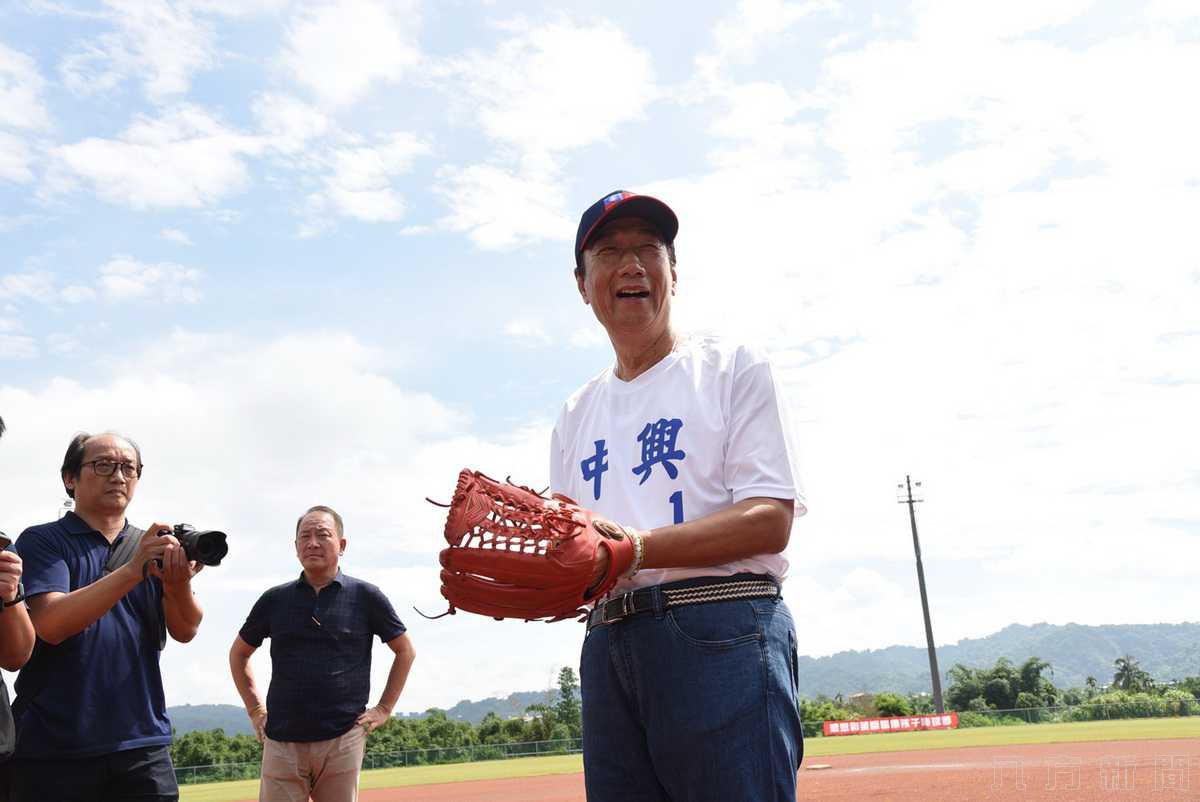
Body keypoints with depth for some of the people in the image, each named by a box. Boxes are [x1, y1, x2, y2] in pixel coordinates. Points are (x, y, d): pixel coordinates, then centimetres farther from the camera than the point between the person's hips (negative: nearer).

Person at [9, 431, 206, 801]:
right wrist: (132, 570, -27)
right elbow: (50, 625, -16)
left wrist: (179, 584, -23)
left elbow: (185, 631, -2)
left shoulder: (158, 547, 9)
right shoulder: (42, 542, -1)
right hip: (53, 750, -2)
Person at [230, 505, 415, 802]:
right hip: (282, 742, 2)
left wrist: (384, 709, 5)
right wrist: (255, 709, 11)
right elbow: (238, 654, 20)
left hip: (343, 741, -1)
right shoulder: (275, 599, 7)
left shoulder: (366, 596, 2)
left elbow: (405, 650, 10)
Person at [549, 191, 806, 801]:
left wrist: (635, 547, -18)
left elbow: (771, 520, -7)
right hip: (607, 647, 5)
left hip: (722, 636, -5)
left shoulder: (733, 368, 5)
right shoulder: (576, 414, 21)